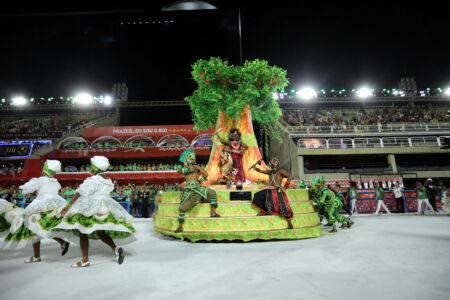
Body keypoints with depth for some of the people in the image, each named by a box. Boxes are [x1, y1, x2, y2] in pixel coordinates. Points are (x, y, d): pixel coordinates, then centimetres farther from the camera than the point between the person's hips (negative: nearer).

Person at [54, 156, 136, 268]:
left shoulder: (92, 180, -10)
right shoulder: (109, 181, 12)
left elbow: (79, 194, -14)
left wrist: (68, 206, -14)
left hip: (90, 209, -7)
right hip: (105, 210, 7)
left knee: (83, 233, 3)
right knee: (101, 233, 13)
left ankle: (85, 260, 4)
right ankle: (116, 249, -7)